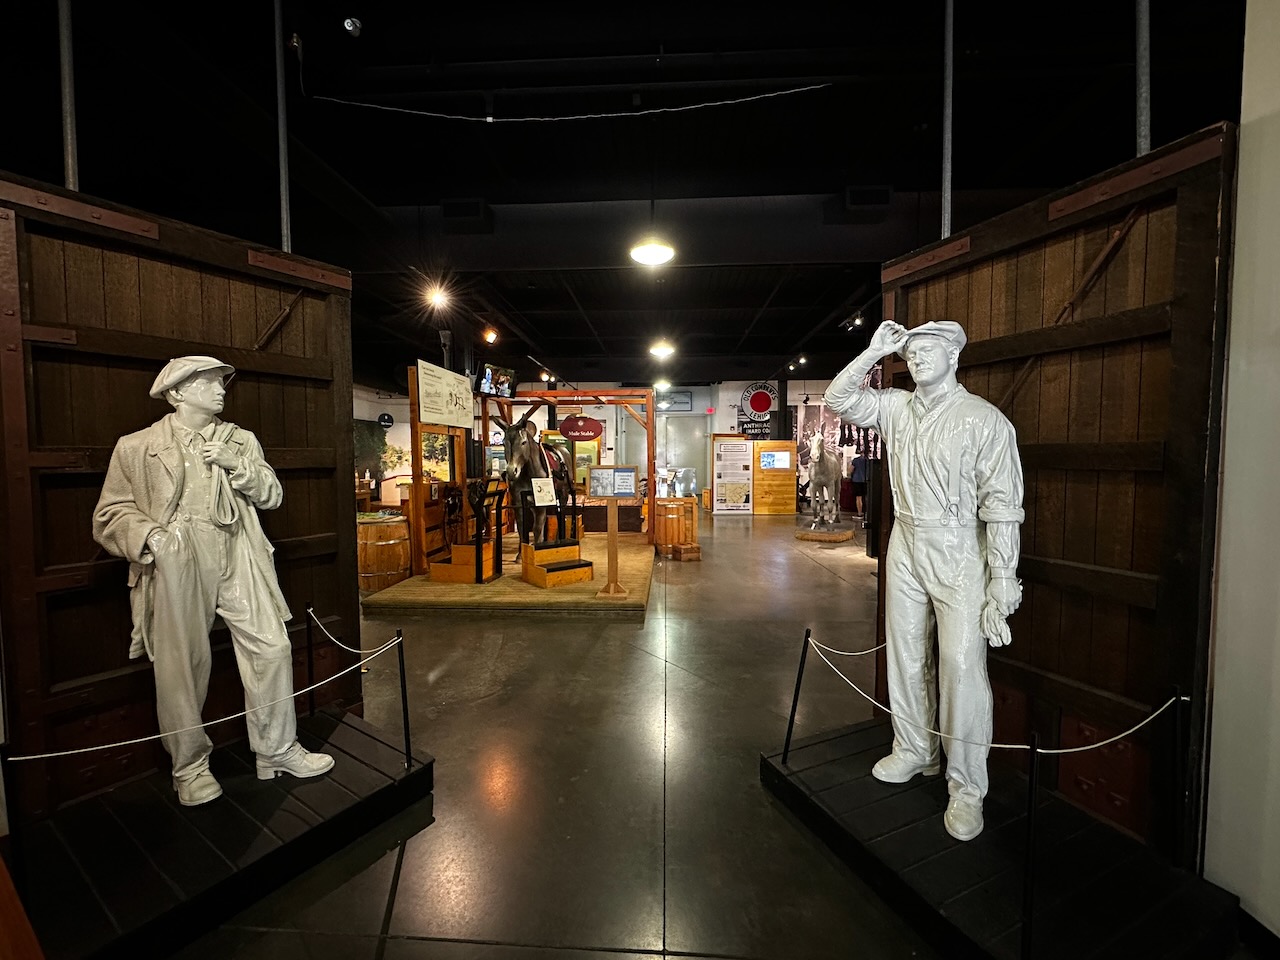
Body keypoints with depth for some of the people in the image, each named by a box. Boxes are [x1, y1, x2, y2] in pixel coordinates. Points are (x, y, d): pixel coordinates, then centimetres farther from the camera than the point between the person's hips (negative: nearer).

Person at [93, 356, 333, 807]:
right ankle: (189, 767, 25)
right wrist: (149, 536, -14)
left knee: (271, 649, 0)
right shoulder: (136, 447, 7)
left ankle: (278, 749, 17)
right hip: (176, 566, -2)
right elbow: (111, 513, 5)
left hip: (238, 560, 3)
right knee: (182, 667, 4)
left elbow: (272, 496, 10)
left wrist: (237, 464, -5)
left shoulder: (241, 441, 16)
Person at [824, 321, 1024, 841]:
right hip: (905, 545, 6)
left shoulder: (984, 419, -10)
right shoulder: (896, 408, 7)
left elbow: (1001, 503, -13)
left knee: (962, 665, -7)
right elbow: (839, 398, 10)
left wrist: (1003, 578, -17)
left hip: (958, 551, -5)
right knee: (905, 655, 14)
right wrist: (874, 351, 1)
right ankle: (914, 750, 33)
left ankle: (966, 787, 11)